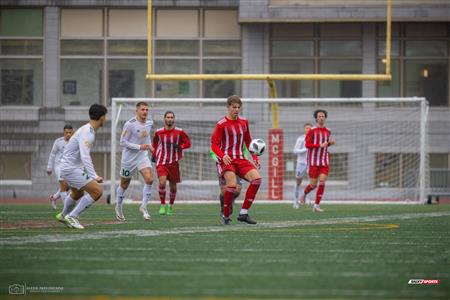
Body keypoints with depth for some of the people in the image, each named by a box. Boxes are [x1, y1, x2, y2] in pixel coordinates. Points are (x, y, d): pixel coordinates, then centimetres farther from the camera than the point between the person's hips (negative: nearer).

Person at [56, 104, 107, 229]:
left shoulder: (88, 131, 8)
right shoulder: (86, 133, -24)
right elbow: (85, 157, -35)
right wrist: (94, 176, -41)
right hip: (71, 168, -10)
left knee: (77, 194, 33)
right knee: (97, 191, -17)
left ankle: (63, 215, 56)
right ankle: (72, 216, -10)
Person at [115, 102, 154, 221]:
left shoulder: (149, 123, 0)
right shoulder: (129, 124, -20)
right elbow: (123, 142, -17)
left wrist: (149, 145, 7)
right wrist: (139, 147, -24)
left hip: (143, 156, 4)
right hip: (129, 158, -4)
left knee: (149, 179, -18)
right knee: (124, 184, 11)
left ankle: (144, 206, -5)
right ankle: (119, 207, 34)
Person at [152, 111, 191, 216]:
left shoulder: (179, 132, -1)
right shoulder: (159, 132, 3)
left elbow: (188, 143, 3)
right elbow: (154, 144, 20)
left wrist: (178, 146, -15)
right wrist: (154, 155, 8)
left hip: (174, 162, 1)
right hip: (161, 162, -1)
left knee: (173, 186, 7)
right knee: (162, 182, -19)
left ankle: (170, 206, 28)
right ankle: (162, 205, -5)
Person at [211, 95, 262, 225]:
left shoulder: (244, 122, 13)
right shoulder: (221, 124, -4)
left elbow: (248, 141, 22)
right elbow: (214, 144, -7)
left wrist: (255, 157, 10)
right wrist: (222, 156, -25)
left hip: (240, 159, 5)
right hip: (226, 159, -5)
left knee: (257, 178, -17)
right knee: (232, 185, -27)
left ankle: (243, 213, -12)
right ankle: (226, 217, -7)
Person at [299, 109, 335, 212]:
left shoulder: (328, 131, 11)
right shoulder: (312, 130, -5)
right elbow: (307, 145, -11)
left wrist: (330, 143, 4)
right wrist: (320, 145, -20)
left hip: (324, 161, 4)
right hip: (313, 161, -4)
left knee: (322, 182, -11)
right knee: (313, 184, -2)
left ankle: (316, 205, -6)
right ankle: (304, 193, 33)